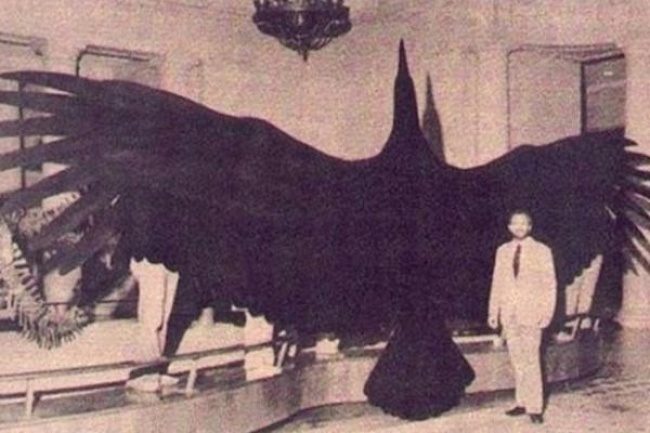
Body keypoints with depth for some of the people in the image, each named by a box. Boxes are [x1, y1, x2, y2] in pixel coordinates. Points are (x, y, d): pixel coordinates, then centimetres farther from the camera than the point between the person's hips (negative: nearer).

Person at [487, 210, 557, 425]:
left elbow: (550, 284, -1)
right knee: (517, 362, 9)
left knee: (531, 361, -7)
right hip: (509, 314, 4)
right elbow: (497, 283, 12)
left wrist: (547, 312, -8)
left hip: (531, 313, -4)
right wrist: (493, 312, 8)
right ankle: (522, 403, 17)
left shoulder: (541, 251, 0)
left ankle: (534, 407, 0)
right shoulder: (503, 251, 10)